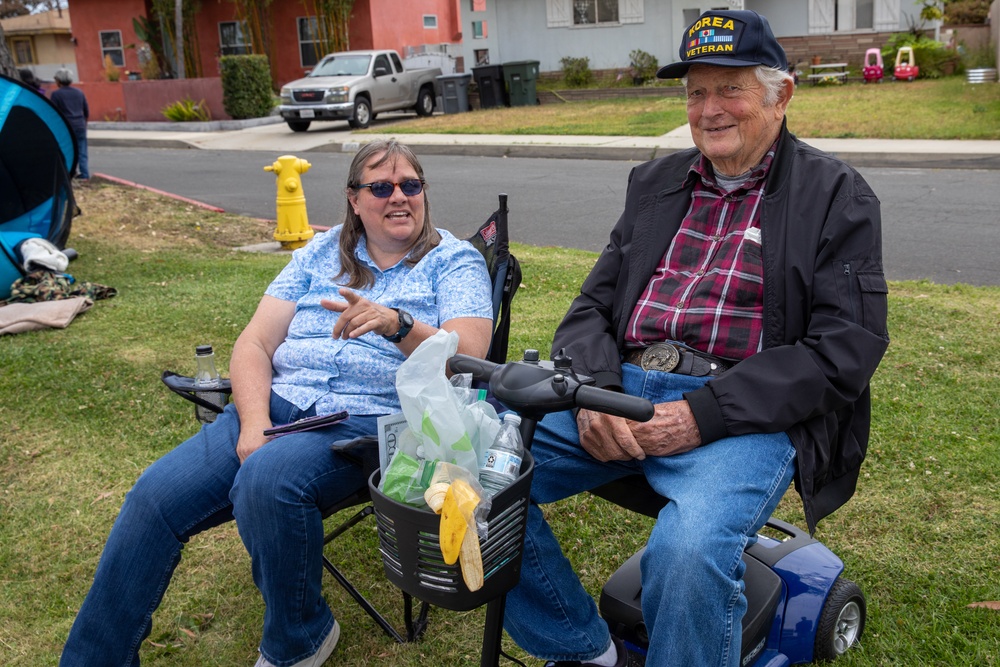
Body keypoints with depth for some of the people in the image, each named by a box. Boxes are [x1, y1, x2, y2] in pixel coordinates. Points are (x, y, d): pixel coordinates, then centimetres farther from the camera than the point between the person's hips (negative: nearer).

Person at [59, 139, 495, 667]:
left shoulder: (455, 261, 6)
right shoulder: (321, 253, 17)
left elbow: (467, 358, -9)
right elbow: (254, 344, 9)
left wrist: (398, 324, -28)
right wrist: (254, 423, -9)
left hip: (369, 418, -4)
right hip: (278, 403, 4)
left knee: (267, 481, -33)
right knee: (154, 497, -16)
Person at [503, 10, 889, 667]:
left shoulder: (837, 195, 5)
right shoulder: (656, 182, 21)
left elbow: (844, 349, -6)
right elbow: (593, 304, 16)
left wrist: (701, 415, -16)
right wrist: (594, 392, -7)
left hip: (744, 410, -4)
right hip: (622, 386, 5)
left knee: (690, 550, -35)